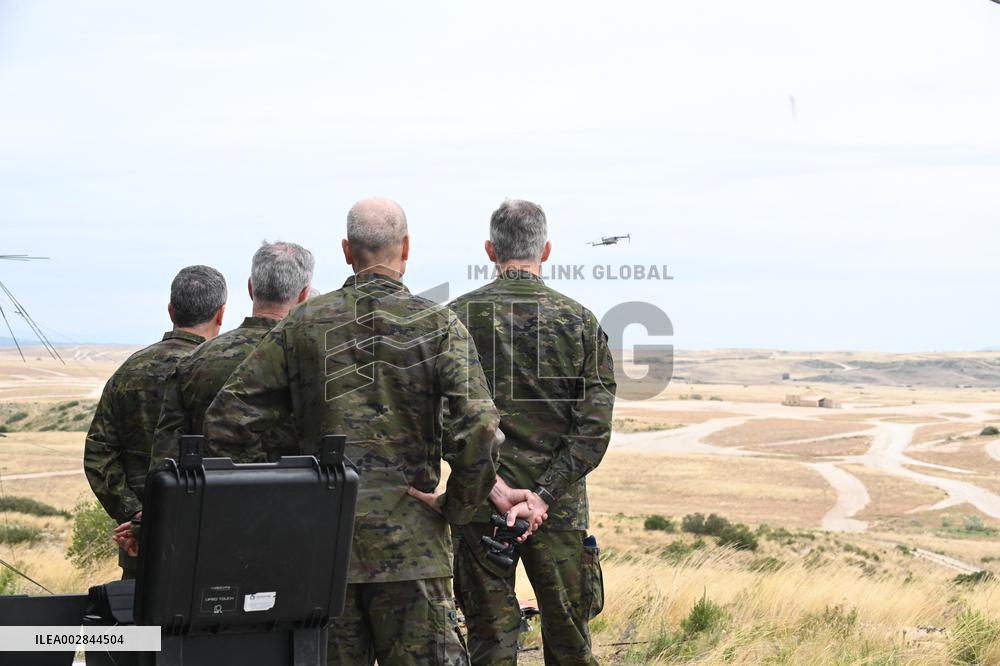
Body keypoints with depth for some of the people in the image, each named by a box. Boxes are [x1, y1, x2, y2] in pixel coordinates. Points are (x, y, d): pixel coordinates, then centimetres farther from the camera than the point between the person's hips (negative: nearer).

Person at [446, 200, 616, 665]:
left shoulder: (458, 317, -2)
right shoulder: (579, 321, 0)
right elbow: (595, 426, -7)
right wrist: (544, 495, -10)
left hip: (480, 503, 0)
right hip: (559, 506, 0)